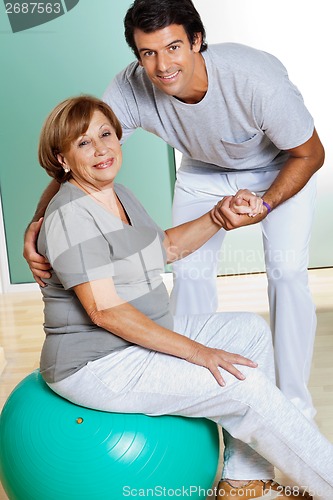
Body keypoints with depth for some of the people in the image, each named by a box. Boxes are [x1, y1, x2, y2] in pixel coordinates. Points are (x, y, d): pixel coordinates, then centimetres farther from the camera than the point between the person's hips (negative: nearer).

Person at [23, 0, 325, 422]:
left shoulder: (256, 80, -39)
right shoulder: (131, 89, -31)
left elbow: (310, 155, -23)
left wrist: (264, 206, -37)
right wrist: (40, 221, -40)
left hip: (279, 169, -2)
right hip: (203, 171, 3)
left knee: (287, 271, -13)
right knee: (189, 270, -5)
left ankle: (294, 404, 6)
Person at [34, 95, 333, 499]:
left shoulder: (117, 194, 10)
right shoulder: (71, 215, -20)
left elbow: (167, 247, 21)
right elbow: (105, 311, -25)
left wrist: (217, 217, 6)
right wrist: (196, 352, -22)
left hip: (137, 336, 10)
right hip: (96, 366, -10)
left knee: (250, 330, 8)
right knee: (247, 388, -16)